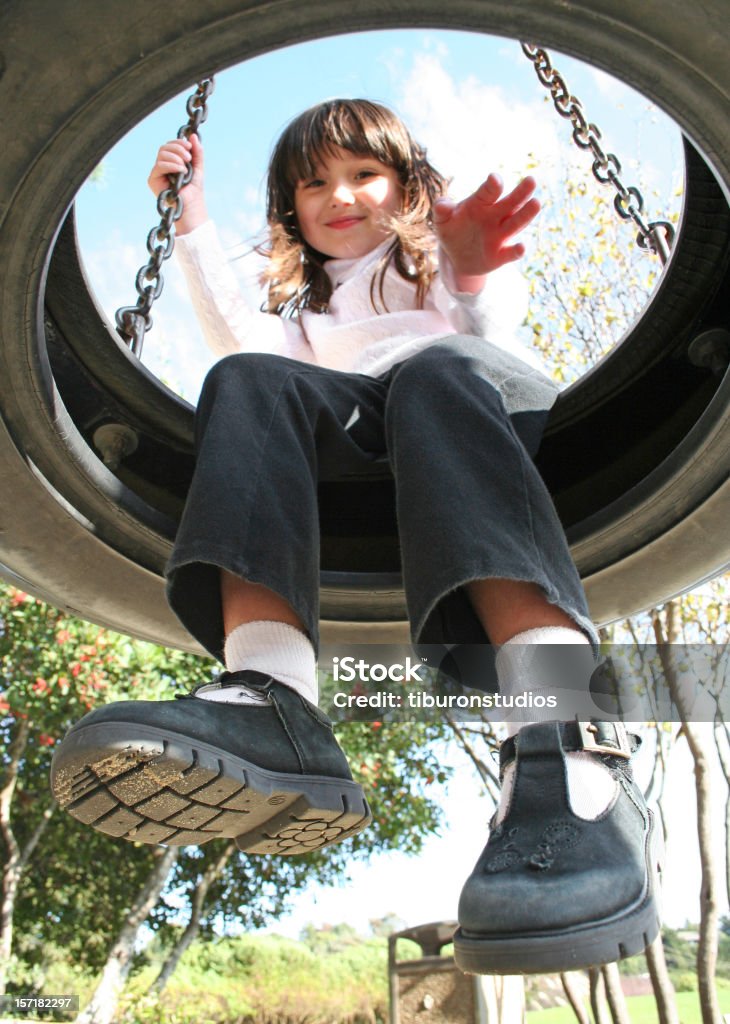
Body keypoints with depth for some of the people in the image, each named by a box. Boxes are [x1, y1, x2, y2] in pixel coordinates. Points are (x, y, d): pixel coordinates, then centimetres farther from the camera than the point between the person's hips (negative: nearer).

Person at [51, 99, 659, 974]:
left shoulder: (438, 251, 30)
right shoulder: (303, 296, 37)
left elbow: (488, 341, 9)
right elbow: (247, 349, 13)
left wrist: (475, 283, -11)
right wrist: (192, 228, 12)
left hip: (493, 397, -1)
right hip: (360, 427, 2)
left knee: (435, 370, -34)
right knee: (246, 379, -25)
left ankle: (571, 753, -57)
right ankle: (271, 706, -52)